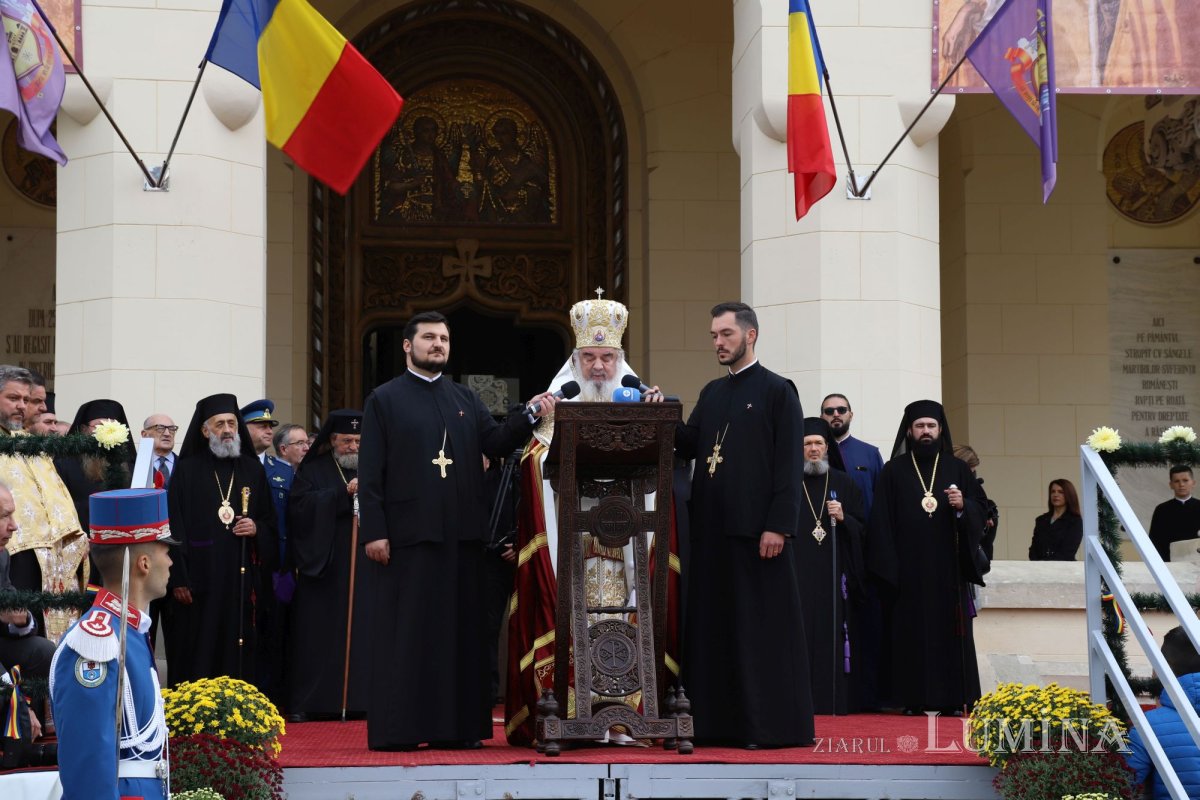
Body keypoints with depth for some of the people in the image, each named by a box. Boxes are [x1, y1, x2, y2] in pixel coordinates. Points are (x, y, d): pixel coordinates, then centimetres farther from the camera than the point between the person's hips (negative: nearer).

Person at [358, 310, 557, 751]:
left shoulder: (466, 399, 17)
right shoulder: (384, 400, 4)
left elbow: (495, 442, 4)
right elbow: (370, 471, -2)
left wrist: (528, 416, -13)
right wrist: (373, 531, -11)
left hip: (460, 534, 5)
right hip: (407, 533, -5)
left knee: (460, 630, 4)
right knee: (406, 632, -4)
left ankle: (453, 726, 8)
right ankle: (396, 729, -1)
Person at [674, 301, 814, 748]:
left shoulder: (777, 392, -3)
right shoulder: (711, 394, 18)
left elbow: (789, 463, -9)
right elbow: (687, 446, 12)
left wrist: (778, 526, -16)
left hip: (756, 528, -7)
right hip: (713, 527, 7)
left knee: (762, 626, -5)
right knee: (714, 625, 6)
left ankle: (771, 726, -2)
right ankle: (719, 722, 10)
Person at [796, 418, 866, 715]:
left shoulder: (844, 484, 12)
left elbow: (862, 529, 11)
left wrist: (843, 518, -8)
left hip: (833, 575, 1)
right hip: (797, 575, -1)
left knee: (831, 633, -4)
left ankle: (834, 701, -2)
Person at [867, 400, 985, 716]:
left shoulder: (957, 469, 12)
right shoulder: (894, 472, 9)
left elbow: (978, 514, 8)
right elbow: (882, 521, 3)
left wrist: (962, 506, -14)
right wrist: (887, 564, -7)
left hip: (948, 566, 1)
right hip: (908, 569, -1)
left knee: (950, 631, -2)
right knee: (911, 631, -4)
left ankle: (952, 699, 0)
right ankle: (914, 698, -2)